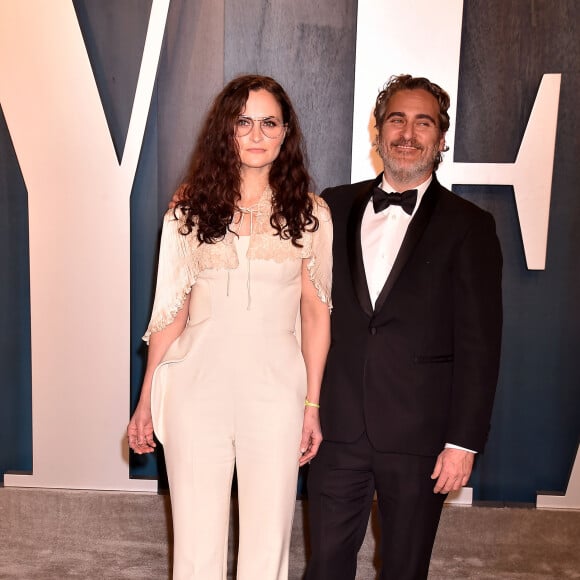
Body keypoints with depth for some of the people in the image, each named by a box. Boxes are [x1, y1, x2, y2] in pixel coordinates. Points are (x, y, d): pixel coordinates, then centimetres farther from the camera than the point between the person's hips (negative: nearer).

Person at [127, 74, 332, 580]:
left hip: (275, 391, 0)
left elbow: (316, 312, 4)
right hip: (197, 387, 1)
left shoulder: (309, 214, 2)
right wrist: (146, 401, 6)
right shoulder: (190, 211, 3)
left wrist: (313, 405, 3)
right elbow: (171, 310, 5)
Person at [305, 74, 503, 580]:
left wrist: (464, 441, -8)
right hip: (337, 426, 2)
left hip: (419, 434, -2)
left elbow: (478, 345, -5)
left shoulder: (468, 226, -2)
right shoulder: (337, 206, 6)